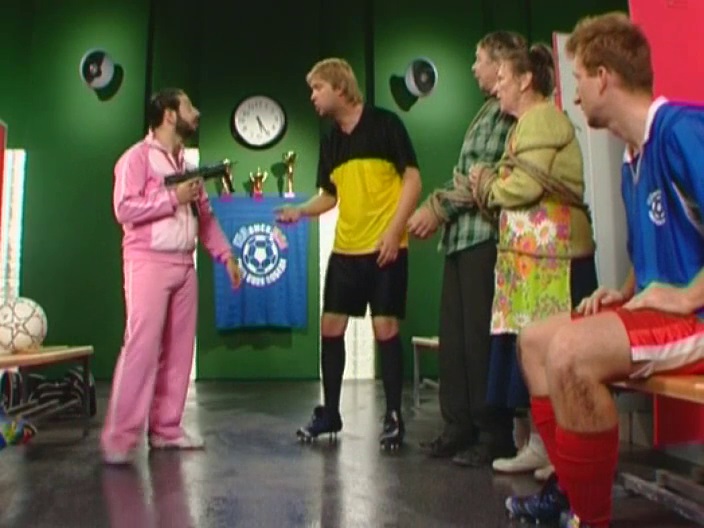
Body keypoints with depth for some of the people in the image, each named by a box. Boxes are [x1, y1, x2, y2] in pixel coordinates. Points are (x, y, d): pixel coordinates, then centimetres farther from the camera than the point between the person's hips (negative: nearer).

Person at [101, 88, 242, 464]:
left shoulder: (187, 164, 20)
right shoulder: (137, 157, -3)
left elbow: (206, 216, 20)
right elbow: (124, 208, -15)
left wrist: (226, 255, 12)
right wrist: (173, 197, -14)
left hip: (184, 265, 7)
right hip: (148, 262, -7)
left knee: (179, 348, 5)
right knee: (142, 345, -11)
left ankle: (165, 428, 14)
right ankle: (119, 437, -4)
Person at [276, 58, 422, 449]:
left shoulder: (385, 123, -5)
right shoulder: (330, 141, 13)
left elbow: (413, 180, -8)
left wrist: (394, 231, -17)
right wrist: (301, 211, 1)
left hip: (385, 248, -6)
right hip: (344, 249, 6)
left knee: (386, 327, -4)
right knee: (331, 326, 6)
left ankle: (394, 416, 11)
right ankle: (330, 412, 20)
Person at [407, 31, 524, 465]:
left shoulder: (508, 109, -5)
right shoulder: (489, 111, 24)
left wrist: (440, 206, -11)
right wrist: (436, 206, 10)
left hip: (484, 235, -9)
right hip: (462, 235, 9)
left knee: (480, 338, -6)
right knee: (454, 336, 9)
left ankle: (497, 434, 6)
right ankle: (461, 428, 17)